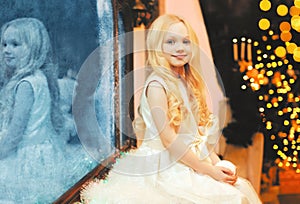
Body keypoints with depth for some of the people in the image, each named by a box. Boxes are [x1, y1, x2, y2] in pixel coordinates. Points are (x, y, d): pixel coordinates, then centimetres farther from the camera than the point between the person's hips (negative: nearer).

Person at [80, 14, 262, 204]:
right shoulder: (157, 85, -14)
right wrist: (209, 170, -16)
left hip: (191, 164, 8)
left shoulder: (188, 83, 10)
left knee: (241, 187, -6)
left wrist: (216, 161, 0)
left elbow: (200, 132, 13)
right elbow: (169, 140, -18)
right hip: (166, 171, -8)